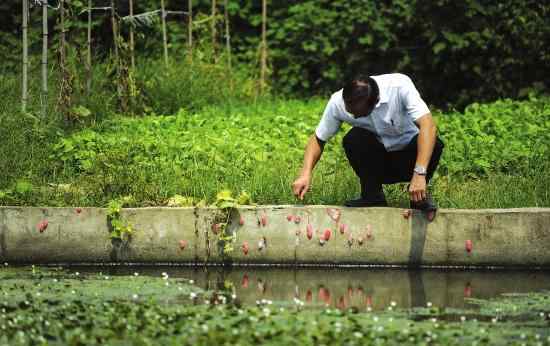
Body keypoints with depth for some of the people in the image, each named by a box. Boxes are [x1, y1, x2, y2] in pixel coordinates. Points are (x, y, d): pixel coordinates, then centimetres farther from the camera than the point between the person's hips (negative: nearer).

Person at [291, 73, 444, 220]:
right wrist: (306, 174, -24)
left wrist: (420, 174, -48)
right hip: (377, 162, 2)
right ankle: (372, 195, -11)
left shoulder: (400, 86, -29)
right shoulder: (337, 102, -20)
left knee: (435, 144, -34)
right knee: (353, 139, -29)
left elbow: (428, 126, -38)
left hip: (408, 158, -2)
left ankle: (420, 194, -9)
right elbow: (318, 139, -7)